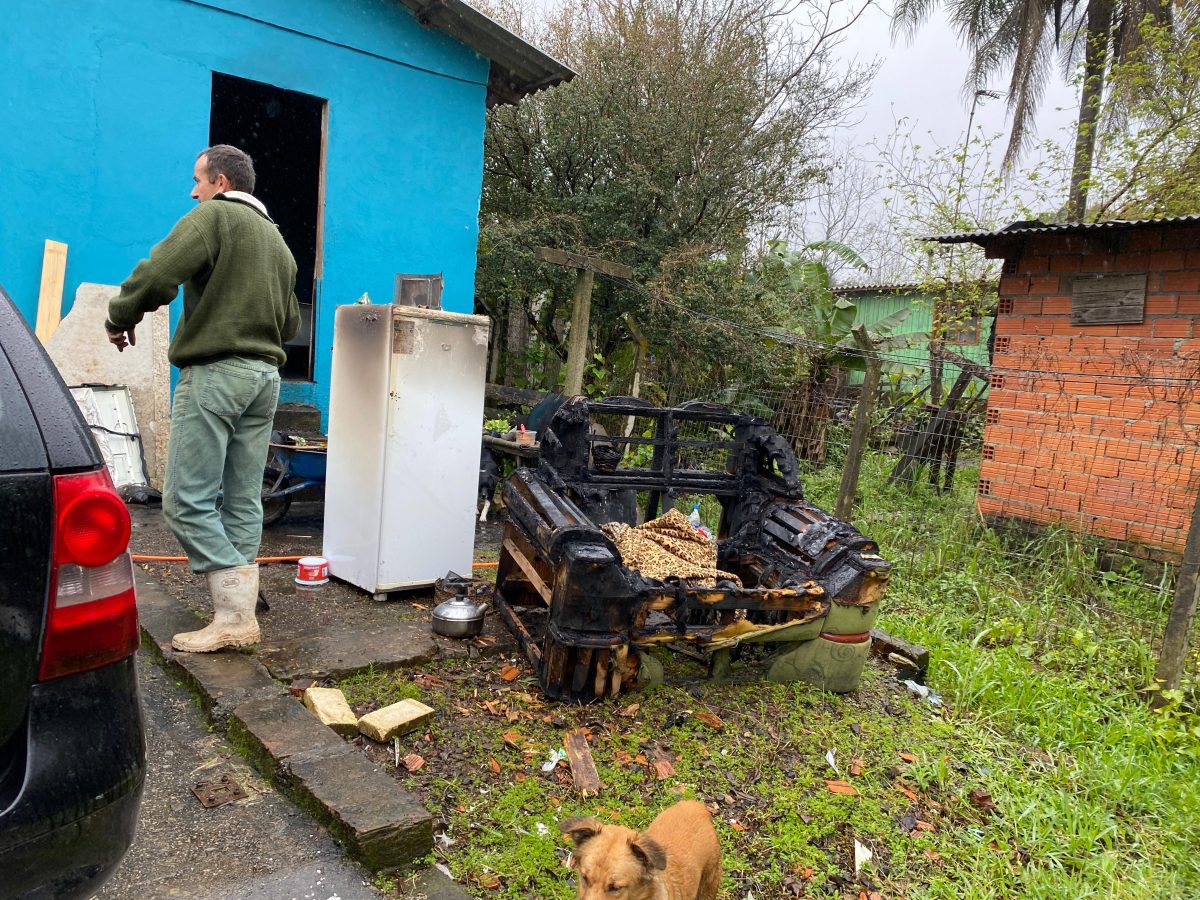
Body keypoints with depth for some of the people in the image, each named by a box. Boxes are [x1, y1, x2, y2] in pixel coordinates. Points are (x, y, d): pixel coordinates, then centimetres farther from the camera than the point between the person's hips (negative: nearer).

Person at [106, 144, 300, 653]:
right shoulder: (277, 239, 20)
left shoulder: (214, 216, -4)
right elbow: (291, 325, 21)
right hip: (265, 376, 8)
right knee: (242, 502, 9)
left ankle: (234, 615, -8)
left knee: (187, 501, -5)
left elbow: (156, 275, -17)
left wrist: (121, 318, -1)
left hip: (214, 372, -8)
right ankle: (241, 616, 12)